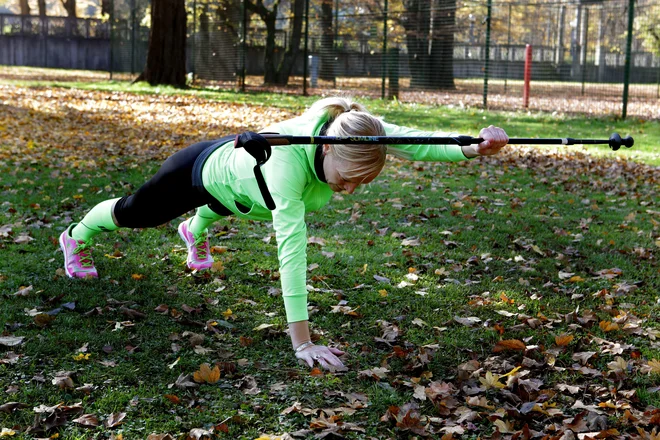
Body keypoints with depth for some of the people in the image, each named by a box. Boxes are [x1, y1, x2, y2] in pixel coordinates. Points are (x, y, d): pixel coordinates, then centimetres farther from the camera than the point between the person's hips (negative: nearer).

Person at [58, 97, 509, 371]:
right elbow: (292, 246, -54)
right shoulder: (289, 158, -51)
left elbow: (413, 142, -44)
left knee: (213, 212, 41)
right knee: (137, 212, 26)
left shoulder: (356, 131, -35)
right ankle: (78, 236, 58)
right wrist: (302, 342, -55)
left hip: (237, 166, 5)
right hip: (204, 170, -5)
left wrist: (473, 148, -64)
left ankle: (195, 232, 76)